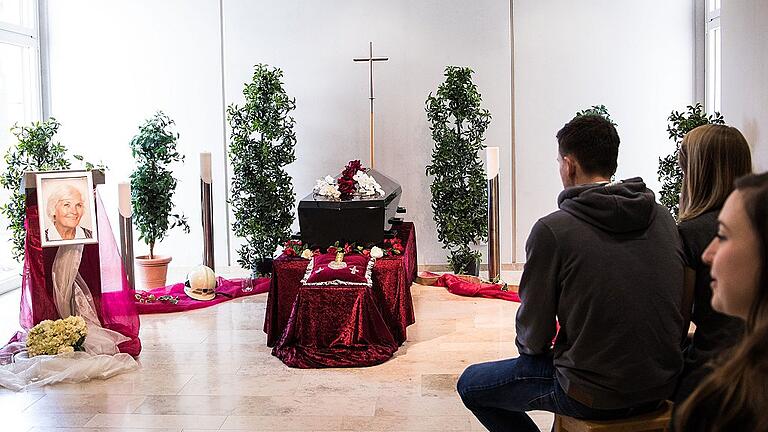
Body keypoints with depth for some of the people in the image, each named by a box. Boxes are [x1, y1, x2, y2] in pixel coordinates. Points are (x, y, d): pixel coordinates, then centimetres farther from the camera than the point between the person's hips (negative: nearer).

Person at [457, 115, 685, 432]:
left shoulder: (552, 230, -18)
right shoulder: (664, 218, -1)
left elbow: (533, 338, -10)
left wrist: (530, 346, 15)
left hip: (596, 396, -6)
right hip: (662, 387, 7)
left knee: (470, 384, 12)